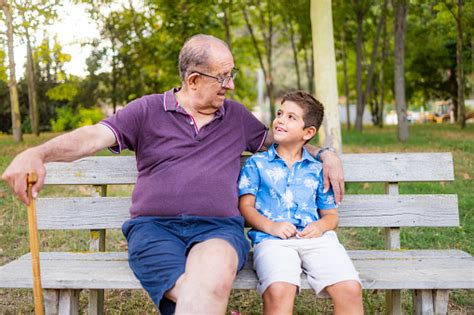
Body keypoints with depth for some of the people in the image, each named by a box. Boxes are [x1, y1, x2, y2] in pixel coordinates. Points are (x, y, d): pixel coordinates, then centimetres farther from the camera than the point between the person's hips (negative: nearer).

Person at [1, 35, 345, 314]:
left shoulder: (237, 115, 19)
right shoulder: (148, 110, 7)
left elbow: (276, 139, 34)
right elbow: (94, 137, -5)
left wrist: (325, 153, 20)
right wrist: (36, 153, -23)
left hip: (219, 228, 2)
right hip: (154, 227, -2)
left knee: (211, 282, -36)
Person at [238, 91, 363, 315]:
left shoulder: (317, 169, 22)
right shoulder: (256, 163, 17)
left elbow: (331, 214, 23)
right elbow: (246, 206, 8)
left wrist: (321, 225, -1)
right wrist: (270, 226, -10)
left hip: (315, 238, 2)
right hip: (272, 239, -2)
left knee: (350, 289, -24)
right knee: (279, 291, -34)